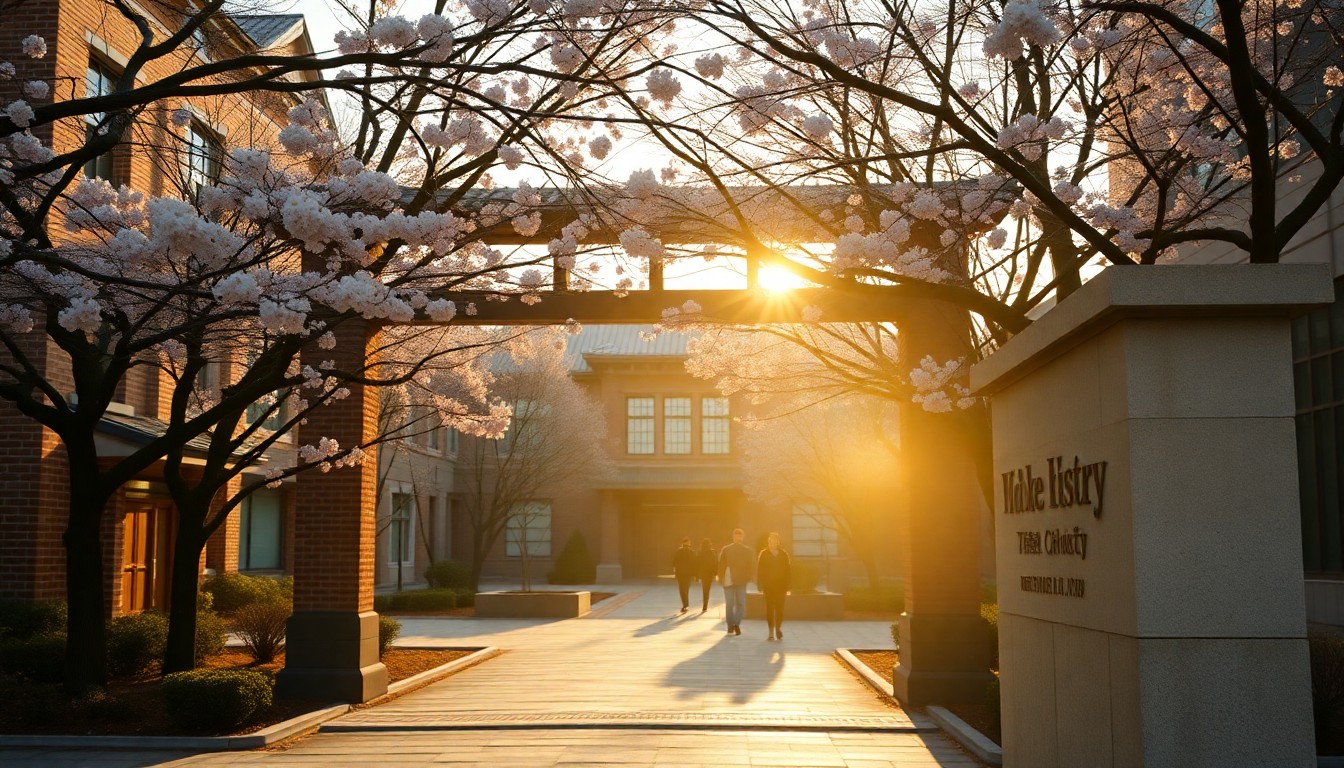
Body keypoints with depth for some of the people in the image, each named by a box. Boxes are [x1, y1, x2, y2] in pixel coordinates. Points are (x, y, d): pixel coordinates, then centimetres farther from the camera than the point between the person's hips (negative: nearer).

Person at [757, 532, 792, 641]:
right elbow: (759, 571, 0)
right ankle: (771, 631, 7)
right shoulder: (764, 554, 2)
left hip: (780, 586, 1)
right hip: (768, 586, -1)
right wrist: (760, 585, -7)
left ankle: (778, 628, 14)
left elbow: (787, 571, 3)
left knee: (780, 608, -3)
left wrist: (787, 586, -2)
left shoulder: (784, 554, 5)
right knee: (770, 608, 1)